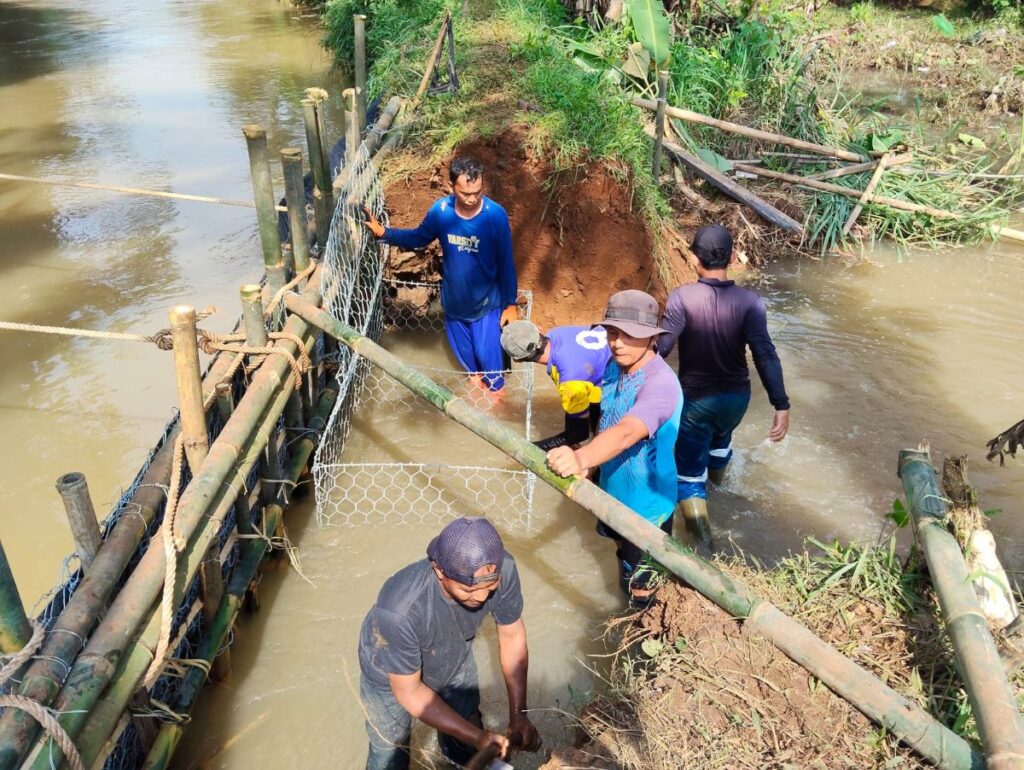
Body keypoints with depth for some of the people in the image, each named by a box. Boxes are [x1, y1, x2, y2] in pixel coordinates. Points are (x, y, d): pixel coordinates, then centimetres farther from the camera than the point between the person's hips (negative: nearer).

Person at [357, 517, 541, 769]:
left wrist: (518, 715, -16)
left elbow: (512, 636, -14)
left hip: (455, 660, 3)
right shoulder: (398, 610, -44)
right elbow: (409, 692, -27)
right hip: (392, 677, -3)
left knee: (466, 738, 20)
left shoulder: (503, 570, -34)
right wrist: (477, 736, -30)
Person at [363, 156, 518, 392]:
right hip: (453, 299, 3)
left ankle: (495, 388, 42)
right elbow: (419, 238, 3)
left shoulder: (495, 215, -24)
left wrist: (510, 303, -9)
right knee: (462, 350, 23)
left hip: (486, 301, -3)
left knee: (487, 352, 11)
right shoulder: (440, 210, -17)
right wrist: (383, 232, -11)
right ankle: (475, 375, 54)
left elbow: (506, 263, -14)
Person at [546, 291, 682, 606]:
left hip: (646, 504, -8)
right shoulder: (615, 366, -7)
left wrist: (582, 458, -67)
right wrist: (586, 460, 7)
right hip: (613, 490, 8)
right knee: (623, 554, 33)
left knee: (643, 584, 14)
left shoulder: (661, 383, -34)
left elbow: (626, 433, -51)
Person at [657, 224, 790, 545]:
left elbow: (660, 347, -26)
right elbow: (765, 354, -23)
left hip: (695, 398, -4)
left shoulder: (682, 298, -21)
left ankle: (701, 541, -1)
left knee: (690, 472, 8)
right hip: (736, 397, 4)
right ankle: (717, 471, 67)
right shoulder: (749, 302, -15)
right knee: (720, 434, 37)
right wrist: (782, 405, -23)